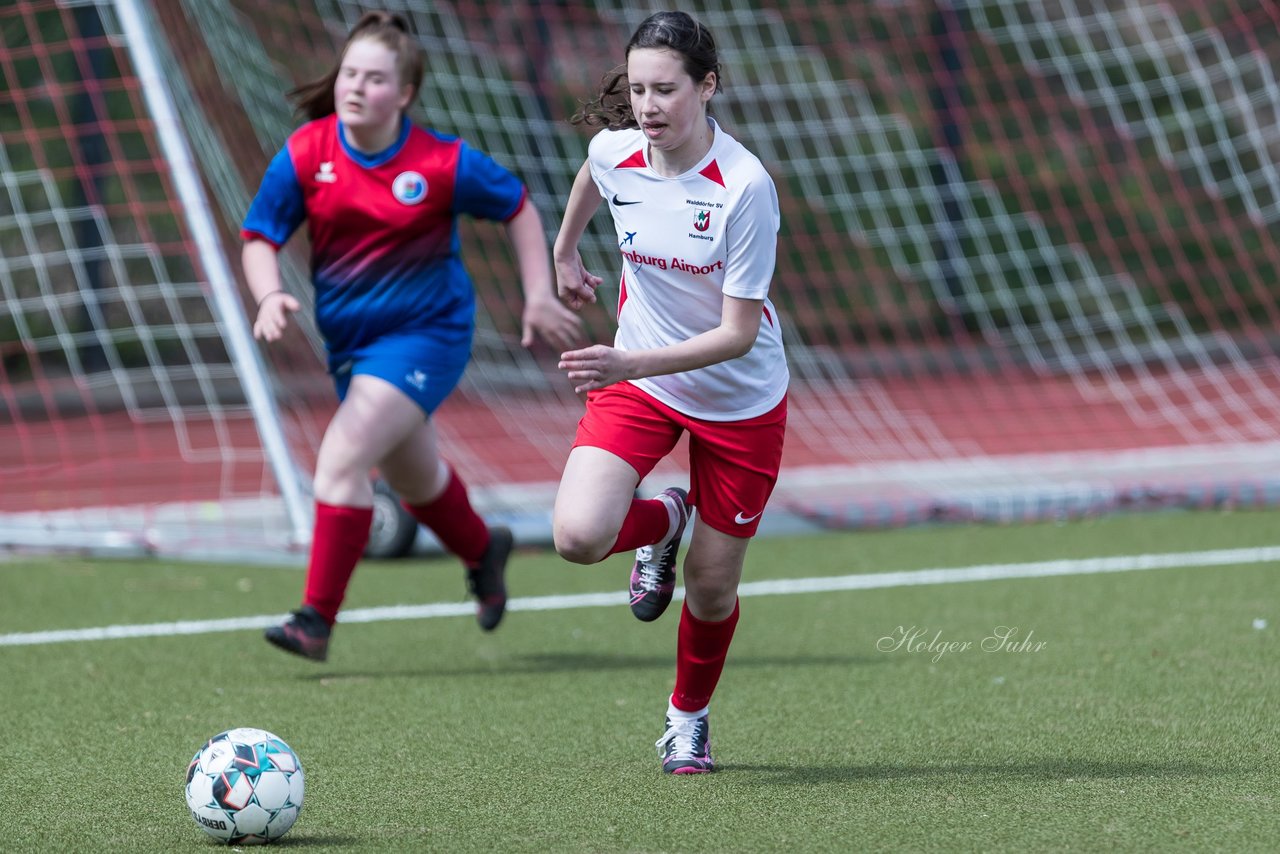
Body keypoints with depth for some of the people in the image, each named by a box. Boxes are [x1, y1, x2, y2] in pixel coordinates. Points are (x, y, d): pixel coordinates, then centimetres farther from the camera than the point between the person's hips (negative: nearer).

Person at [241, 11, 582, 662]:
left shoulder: (443, 164, -16)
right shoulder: (305, 154, -10)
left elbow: (518, 209, -1)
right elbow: (260, 236, -5)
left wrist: (539, 297, -4)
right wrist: (270, 296, -25)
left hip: (426, 333, -5)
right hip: (349, 337, 5)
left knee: (343, 457, -22)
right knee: (412, 477, 24)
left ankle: (317, 620, -17)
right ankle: (482, 552, 56)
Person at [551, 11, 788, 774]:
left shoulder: (746, 186, -27)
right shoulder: (613, 153, -14)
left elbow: (738, 333, -26)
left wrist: (629, 362, -36)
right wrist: (565, 252, 27)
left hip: (740, 401, -3)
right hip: (635, 378, 3)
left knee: (711, 592, 6)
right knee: (578, 534, -21)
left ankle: (689, 717, 37)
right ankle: (662, 524, 15)